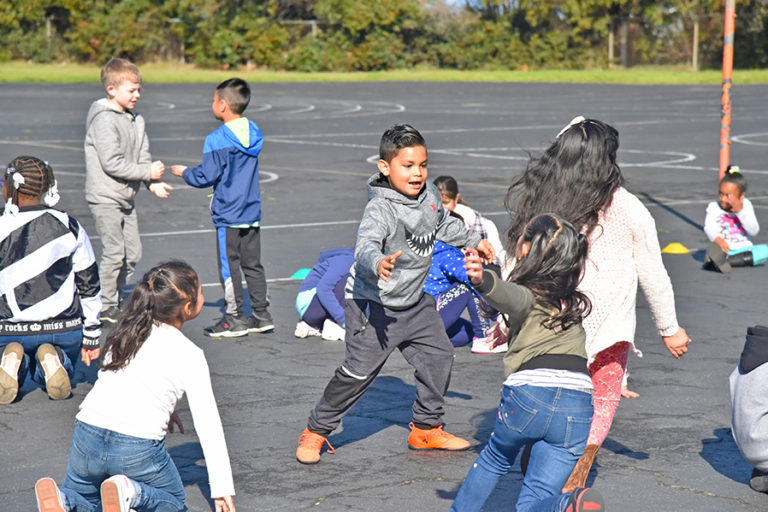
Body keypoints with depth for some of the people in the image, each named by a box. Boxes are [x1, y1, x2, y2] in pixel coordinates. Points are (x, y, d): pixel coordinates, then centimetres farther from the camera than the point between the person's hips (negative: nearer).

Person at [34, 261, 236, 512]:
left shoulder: (124, 333, 12)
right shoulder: (190, 355, -1)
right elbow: (207, 423, 0)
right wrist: (222, 488, 4)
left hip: (87, 435, 4)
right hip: (138, 449, -4)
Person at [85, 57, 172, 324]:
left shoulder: (136, 120, 10)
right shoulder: (103, 120, -15)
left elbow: (143, 156, 9)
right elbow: (111, 163, -21)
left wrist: (154, 183, -9)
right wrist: (148, 172, -17)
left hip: (126, 197, 8)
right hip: (105, 197, -8)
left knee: (133, 253, 9)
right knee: (114, 253, -7)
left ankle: (114, 298, 22)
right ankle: (105, 307, 5)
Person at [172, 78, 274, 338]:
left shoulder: (217, 139, -16)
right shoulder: (253, 133, 5)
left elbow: (206, 177, -15)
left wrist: (185, 172, 5)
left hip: (228, 214, -7)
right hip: (252, 211, 7)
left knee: (229, 266, 2)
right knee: (253, 265, 14)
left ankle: (234, 318, 6)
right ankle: (261, 314, 18)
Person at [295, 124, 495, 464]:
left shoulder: (428, 195, 0)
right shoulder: (380, 209, -25)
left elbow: (443, 224, 23)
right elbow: (365, 247, -42)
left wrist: (473, 241, 31)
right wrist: (378, 263, -62)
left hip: (414, 302, 8)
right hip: (374, 304, -8)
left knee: (439, 357, 9)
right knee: (358, 371, -8)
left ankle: (426, 428, 28)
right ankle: (316, 431, 9)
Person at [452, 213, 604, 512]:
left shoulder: (528, 296, 3)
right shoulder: (574, 302, 23)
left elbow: (508, 295, -22)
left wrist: (482, 280, -42)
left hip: (529, 395, -4)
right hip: (577, 408, 4)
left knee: (496, 458, 29)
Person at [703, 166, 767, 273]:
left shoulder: (746, 206, 4)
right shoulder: (714, 207, 2)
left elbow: (754, 231, -7)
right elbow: (708, 227, -15)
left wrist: (740, 211, -16)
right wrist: (717, 239, -37)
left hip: (744, 248, 1)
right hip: (724, 248, -1)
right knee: (711, 249, -31)